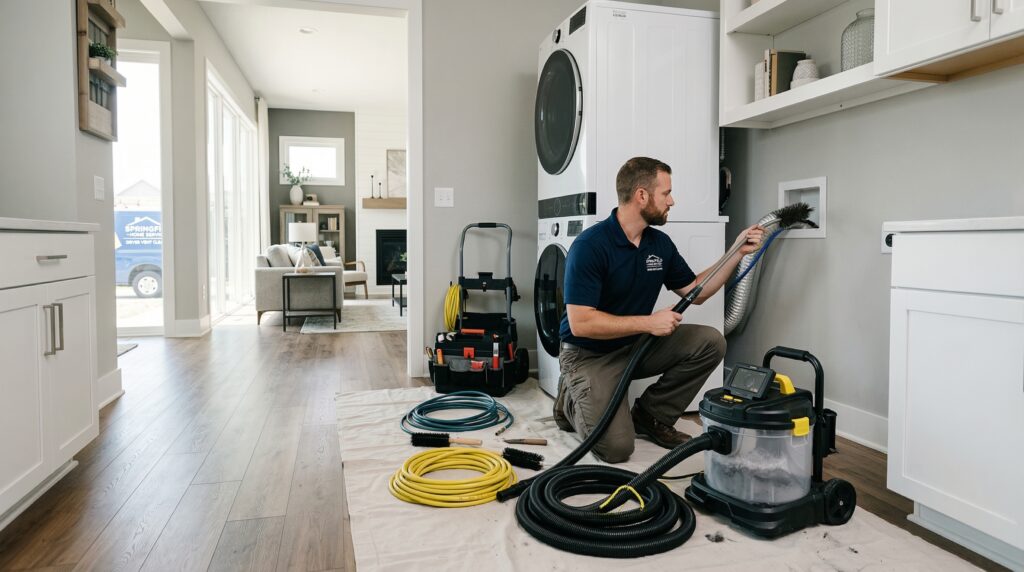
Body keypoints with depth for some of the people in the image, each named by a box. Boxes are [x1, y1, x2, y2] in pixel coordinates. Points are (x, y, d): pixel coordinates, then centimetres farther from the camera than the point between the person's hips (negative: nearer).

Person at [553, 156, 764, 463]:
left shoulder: (660, 243, 0)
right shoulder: (590, 245, -23)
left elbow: (696, 292, 12)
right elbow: (580, 323, -27)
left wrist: (738, 252, 3)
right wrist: (649, 322, -24)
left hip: (637, 345, 7)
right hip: (590, 354, -7)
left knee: (710, 342, -11)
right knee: (616, 446, -21)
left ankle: (650, 416, 6)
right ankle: (571, 400, 11)